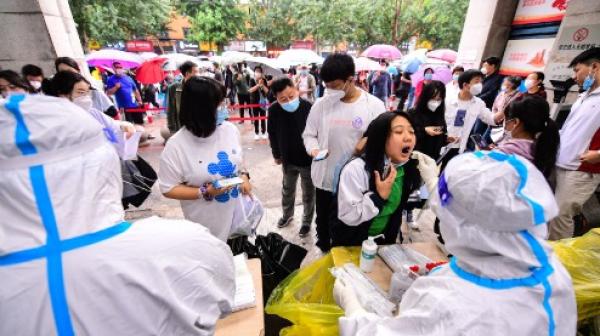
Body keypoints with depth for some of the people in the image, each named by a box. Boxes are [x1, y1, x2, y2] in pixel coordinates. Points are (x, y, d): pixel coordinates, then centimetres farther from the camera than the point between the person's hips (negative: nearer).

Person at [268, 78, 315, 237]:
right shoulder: (274, 110, -15)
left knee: (308, 193, 14)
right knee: (287, 189, 24)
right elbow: (273, 134, 0)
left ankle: (307, 221, 38)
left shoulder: (309, 108, -25)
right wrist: (277, 155, 8)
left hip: (308, 159, -3)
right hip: (288, 159, 3)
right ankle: (287, 215, 50)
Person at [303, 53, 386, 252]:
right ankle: (324, 255, 49)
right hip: (325, 178, 2)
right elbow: (309, 134, 4)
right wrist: (313, 149, -16)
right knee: (323, 222, 21)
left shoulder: (374, 106, -7)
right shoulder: (321, 104, -2)